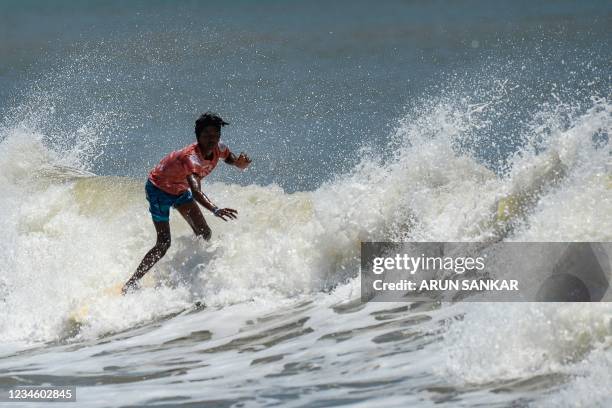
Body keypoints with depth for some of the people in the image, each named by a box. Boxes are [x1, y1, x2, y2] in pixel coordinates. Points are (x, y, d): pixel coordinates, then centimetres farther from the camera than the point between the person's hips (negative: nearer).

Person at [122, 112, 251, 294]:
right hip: (159, 188, -8)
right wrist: (215, 210, -69)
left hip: (180, 190, 8)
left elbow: (235, 162, 2)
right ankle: (130, 284, -9)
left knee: (204, 234, 4)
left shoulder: (219, 149, -17)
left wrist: (242, 163, -24)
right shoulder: (192, 157, -40)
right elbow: (195, 191, -53)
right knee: (164, 243, -13)